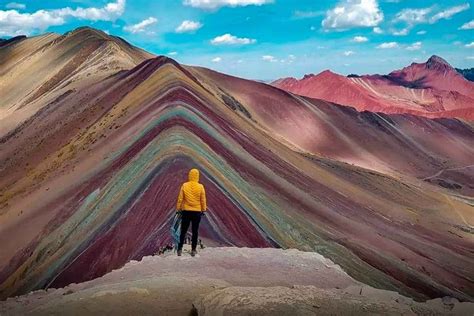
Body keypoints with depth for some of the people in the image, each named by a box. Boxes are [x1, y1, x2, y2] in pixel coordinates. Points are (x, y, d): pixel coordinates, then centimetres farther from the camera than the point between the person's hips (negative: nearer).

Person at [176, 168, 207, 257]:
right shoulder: (200, 187, -7)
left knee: (183, 231, 9)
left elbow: (180, 199, -3)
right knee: (195, 231, 8)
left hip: (186, 211, 0)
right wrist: (203, 210, 10)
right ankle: (193, 250, 11)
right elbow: (203, 200, -2)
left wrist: (178, 209, 6)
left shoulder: (184, 186, -6)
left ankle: (179, 249, 11)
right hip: (197, 212, 0)